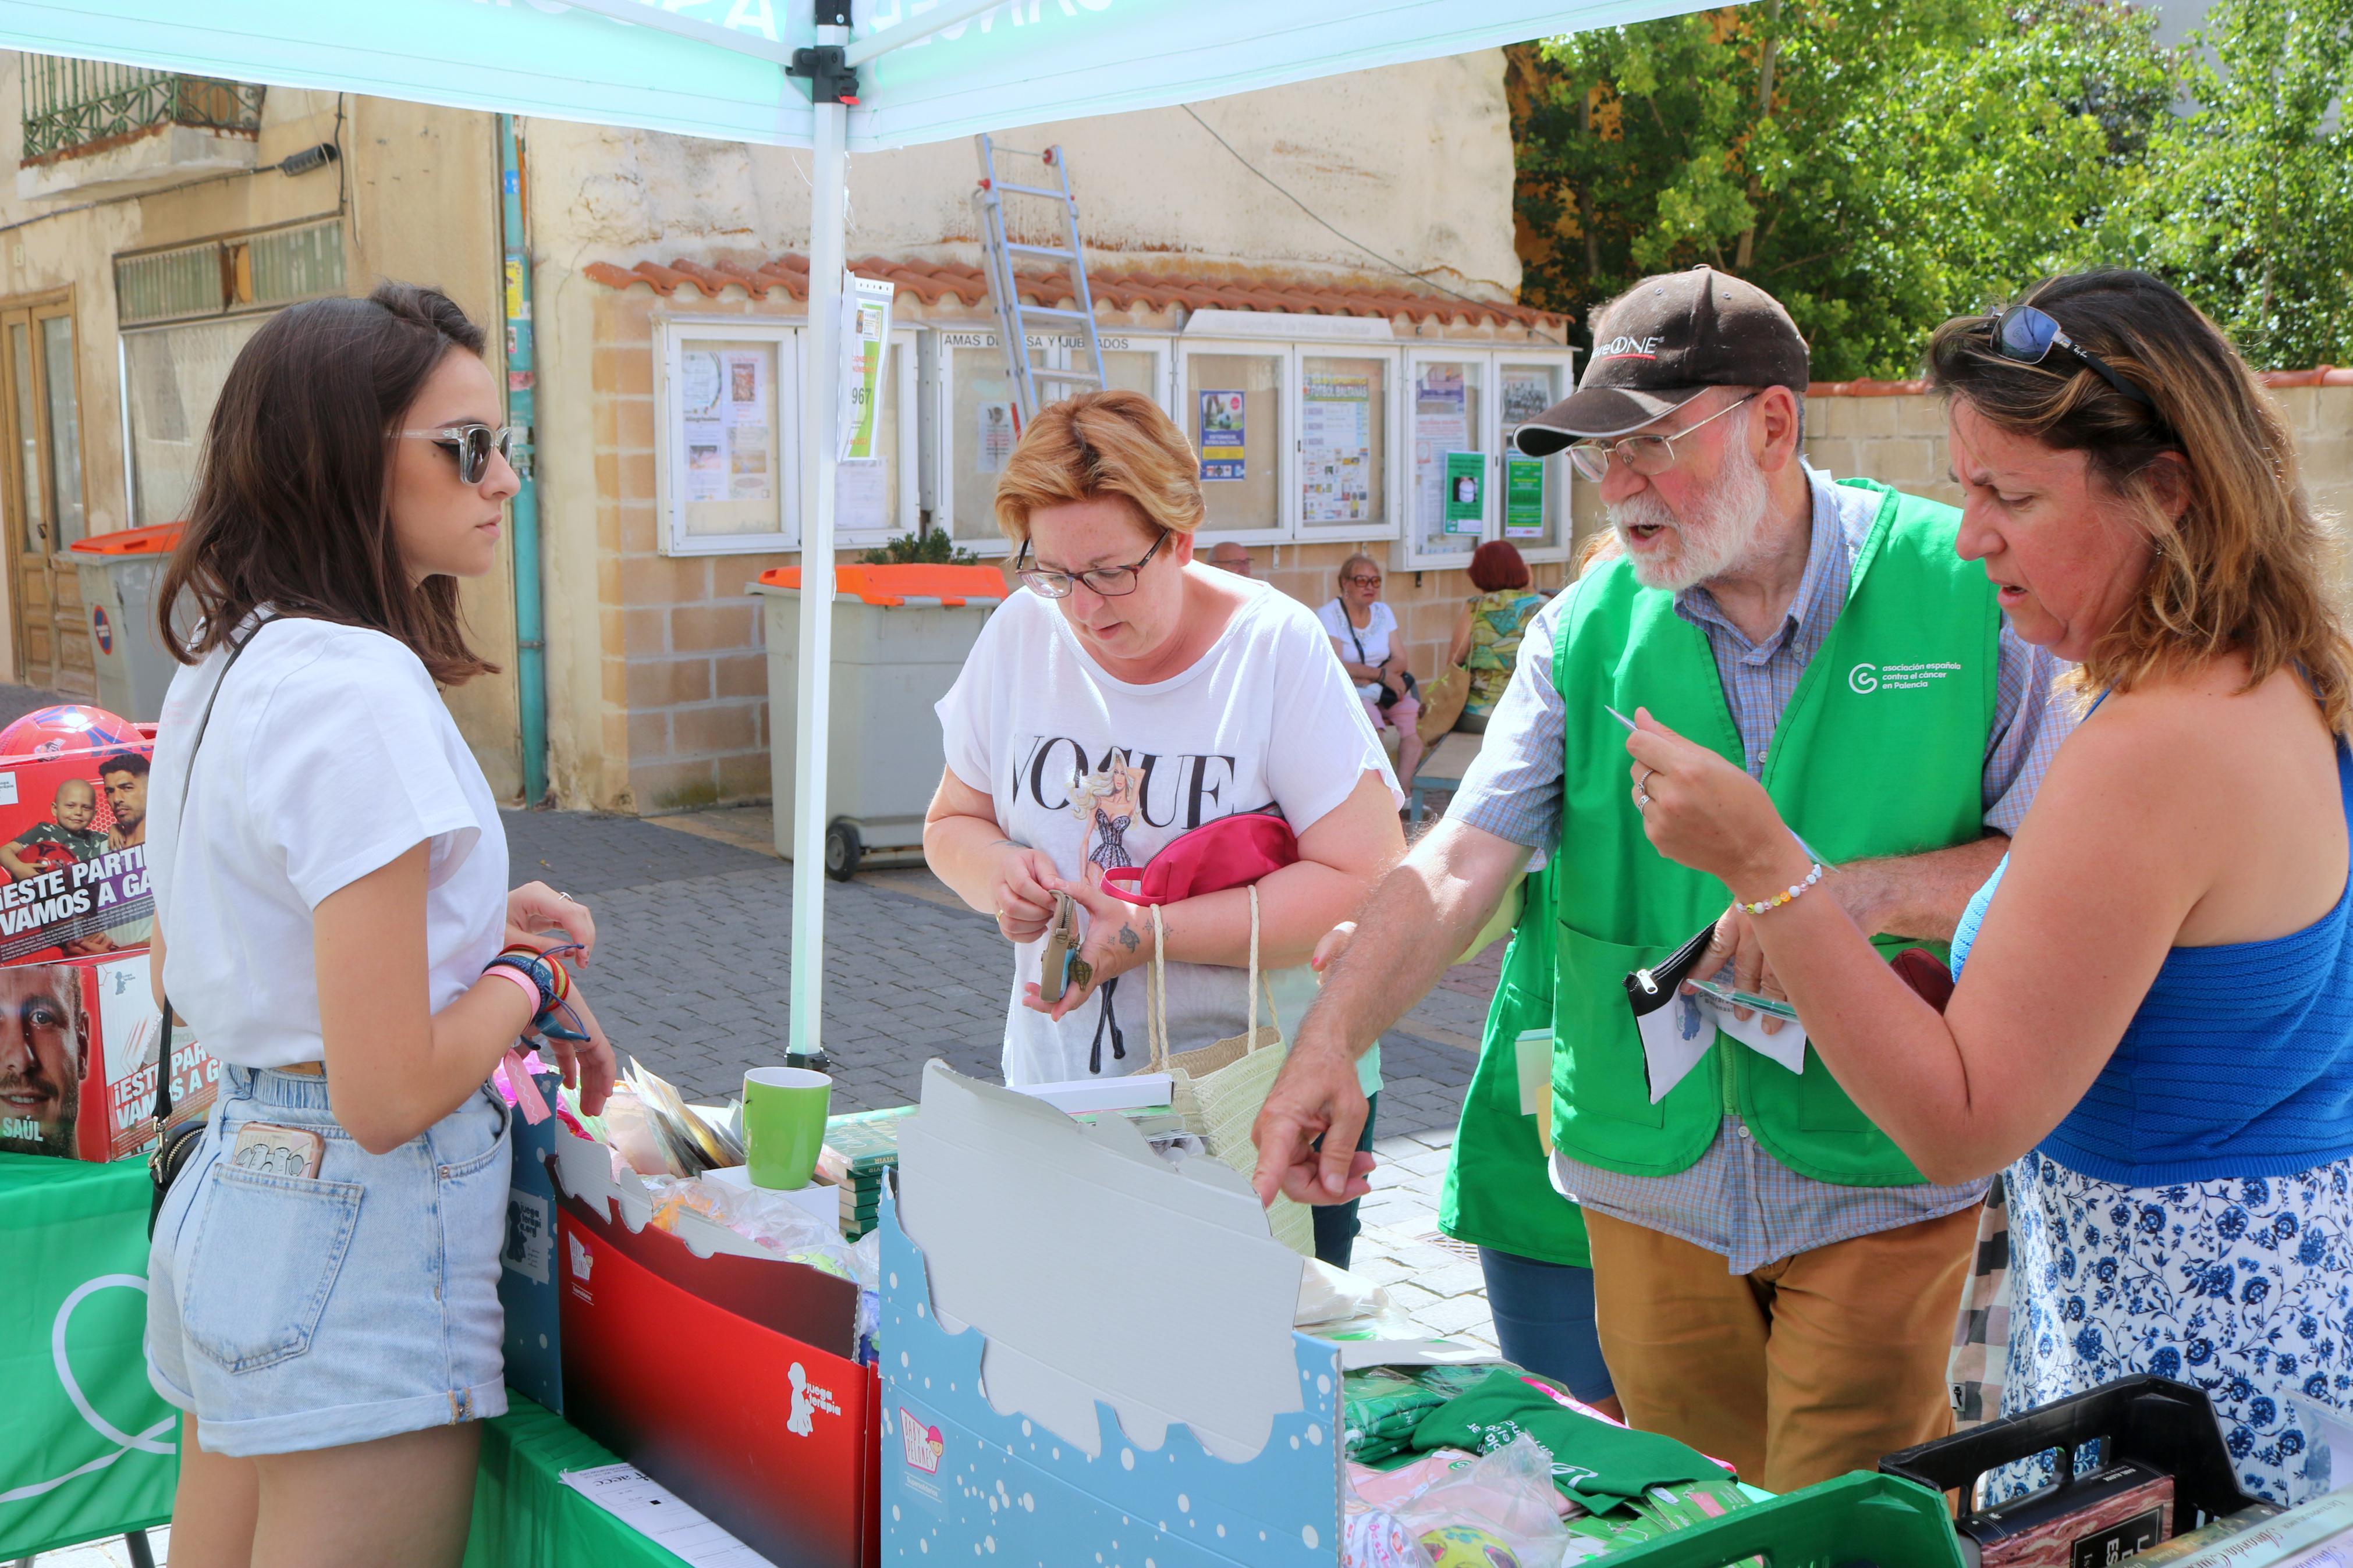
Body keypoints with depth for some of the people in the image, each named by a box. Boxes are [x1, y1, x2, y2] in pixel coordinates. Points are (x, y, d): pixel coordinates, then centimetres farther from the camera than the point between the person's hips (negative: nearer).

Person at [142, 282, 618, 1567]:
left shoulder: (224, 666, 7)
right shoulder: (362, 692, -22)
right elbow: (389, 1095, -24)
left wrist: (468, 923, 11)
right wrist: (523, 978, -5)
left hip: (233, 1176, 9)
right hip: (359, 1229, -9)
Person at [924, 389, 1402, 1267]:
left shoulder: (1276, 646, -12)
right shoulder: (1021, 636, 2)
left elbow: (1368, 883, -17)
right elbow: (952, 822, 15)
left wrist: (1151, 932, -21)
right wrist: (998, 874, -9)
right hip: (1056, 1090, 4)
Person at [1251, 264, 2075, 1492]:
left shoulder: (1965, 592, -7)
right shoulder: (1586, 632, 0)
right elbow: (1456, 864, -7)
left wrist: (1870, 894, -22)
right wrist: (1327, 1045, -20)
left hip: (1880, 1171, -3)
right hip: (1648, 1173, 3)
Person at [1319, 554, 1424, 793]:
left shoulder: (1383, 612, 14)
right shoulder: (1328, 615, -3)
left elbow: (1400, 661, 6)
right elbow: (1335, 666, -14)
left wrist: (1371, 678, -13)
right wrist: (1382, 675, -18)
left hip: (1384, 692, 5)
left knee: (1414, 716, -23)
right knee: (1374, 726, -34)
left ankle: (1403, 789, -25)